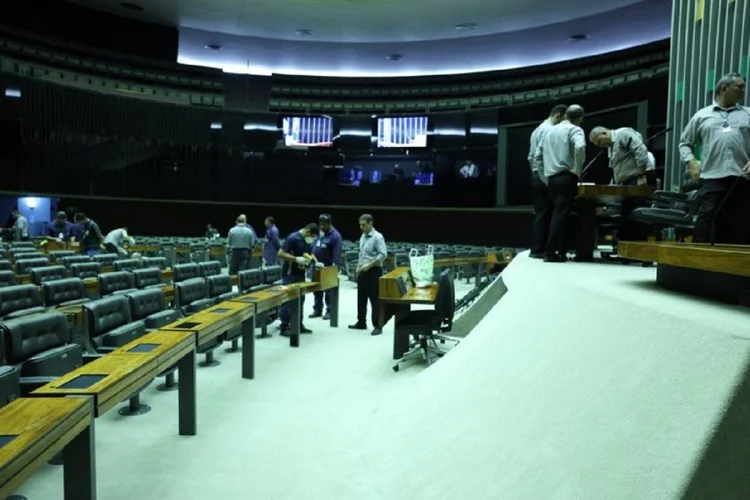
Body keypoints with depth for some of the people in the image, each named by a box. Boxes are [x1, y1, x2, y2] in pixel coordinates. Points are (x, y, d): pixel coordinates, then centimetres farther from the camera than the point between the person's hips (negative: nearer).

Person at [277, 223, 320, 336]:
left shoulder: (306, 241, 9)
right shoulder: (292, 238, -17)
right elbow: (280, 254, -21)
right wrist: (296, 259, -26)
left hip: (300, 274, 9)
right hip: (290, 274, -9)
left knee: (300, 299, 12)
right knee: (288, 300, -4)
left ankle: (298, 325, 21)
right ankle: (284, 327, 3)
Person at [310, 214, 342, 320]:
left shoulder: (335, 236, -13)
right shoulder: (319, 232, 8)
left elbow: (336, 254, -17)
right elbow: (314, 247, 16)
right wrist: (312, 256, -3)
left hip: (328, 267, -7)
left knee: (328, 291, 2)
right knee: (316, 289, 13)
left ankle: (329, 311, 10)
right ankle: (317, 310, 23)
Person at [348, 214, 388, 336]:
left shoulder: (378, 237, -13)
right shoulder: (362, 237, 13)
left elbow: (383, 254, -21)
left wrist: (369, 265, -21)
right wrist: (358, 267, 13)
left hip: (373, 271, -8)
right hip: (363, 271, 9)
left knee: (374, 299, -4)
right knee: (361, 298, 14)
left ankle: (377, 326, 2)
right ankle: (361, 323, 26)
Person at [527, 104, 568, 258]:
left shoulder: (537, 129, 20)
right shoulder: (549, 130, -11)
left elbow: (531, 156, 20)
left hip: (536, 176, 10)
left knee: (539, 213, 11)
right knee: (544, 214, -7)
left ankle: (536, 248, 12)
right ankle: (538, 250, -5)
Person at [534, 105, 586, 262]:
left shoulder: (549, 130, 18)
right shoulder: (575, 130, -1)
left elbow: (537, 156, 16)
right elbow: (580, 147, -24)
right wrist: (577, 170, -12)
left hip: (551, 179, 6)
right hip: (566, 178, -6)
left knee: (557, 213, 12)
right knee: (561, 214, -7)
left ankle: (560, 251, 13)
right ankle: (551, 252, -11)